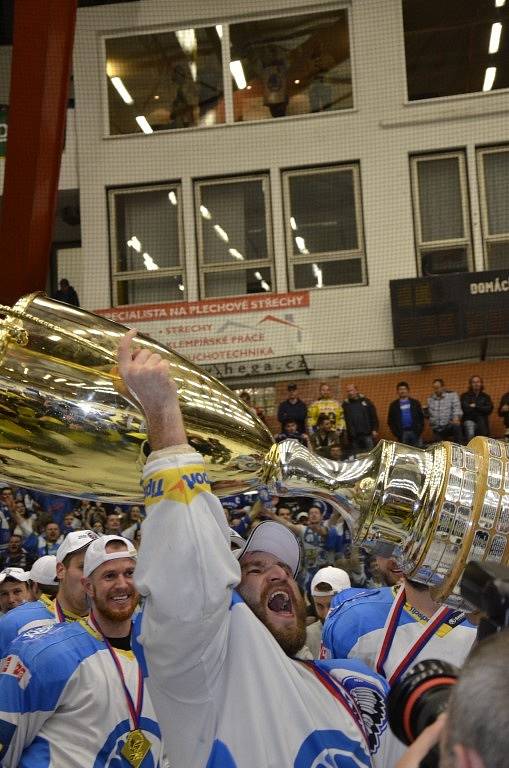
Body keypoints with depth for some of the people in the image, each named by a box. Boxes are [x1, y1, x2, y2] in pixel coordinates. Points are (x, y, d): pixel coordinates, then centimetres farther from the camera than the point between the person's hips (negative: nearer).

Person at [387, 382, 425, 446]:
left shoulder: (415, 403, 11)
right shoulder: (394, 405, 10)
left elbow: (421, 417, 8)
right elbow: (390, 421, 8)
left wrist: (419, 431, -4)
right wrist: (396, 433, -3)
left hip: (414, 432, 0)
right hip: (402, 433, 0)